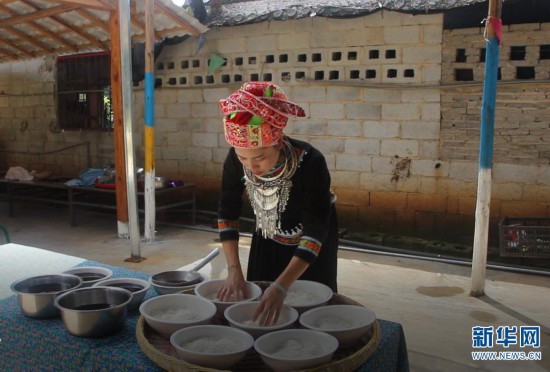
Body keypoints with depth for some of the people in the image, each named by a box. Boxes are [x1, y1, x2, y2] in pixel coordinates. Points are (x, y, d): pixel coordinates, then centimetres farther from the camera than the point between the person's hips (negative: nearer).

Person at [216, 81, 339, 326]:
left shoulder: (309, 162, -37)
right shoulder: (236, 160, -26)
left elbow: (315, 232, -37)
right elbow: (227, 214, -16)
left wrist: (281, 287, -46)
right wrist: (234, 270, -26)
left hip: (311, 247, -3)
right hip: (267, 241, 4)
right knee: (257, 302, 15)